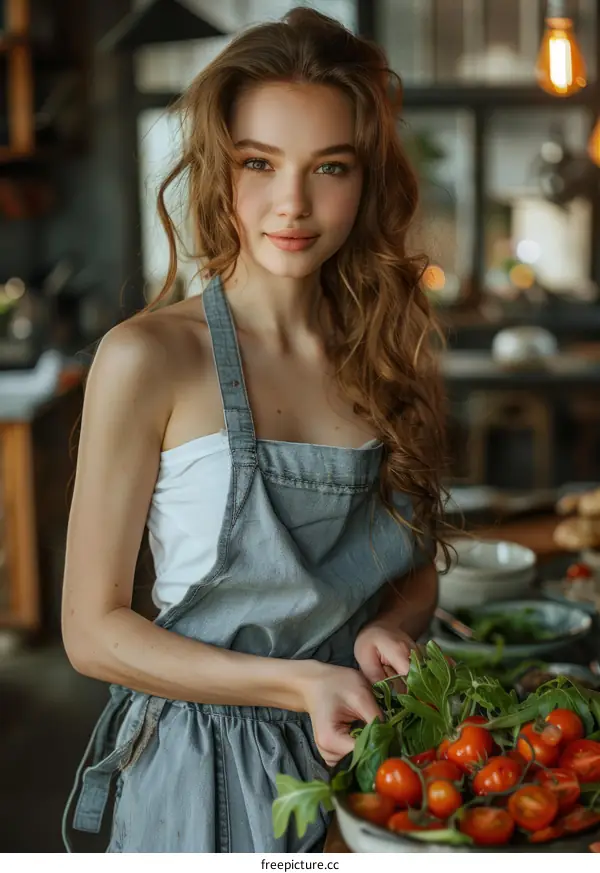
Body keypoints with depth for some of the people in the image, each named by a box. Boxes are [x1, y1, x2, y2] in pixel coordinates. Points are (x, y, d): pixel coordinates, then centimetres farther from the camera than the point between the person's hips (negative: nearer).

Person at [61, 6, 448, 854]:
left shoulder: (392, 355, -2)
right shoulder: (149, 357, -15)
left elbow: (416, 573, 9)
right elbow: (93, 630, -13)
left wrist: (386, 631, -13)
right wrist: (298, 682, -22)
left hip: (362, 756, 4)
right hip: (204, 771, -4)